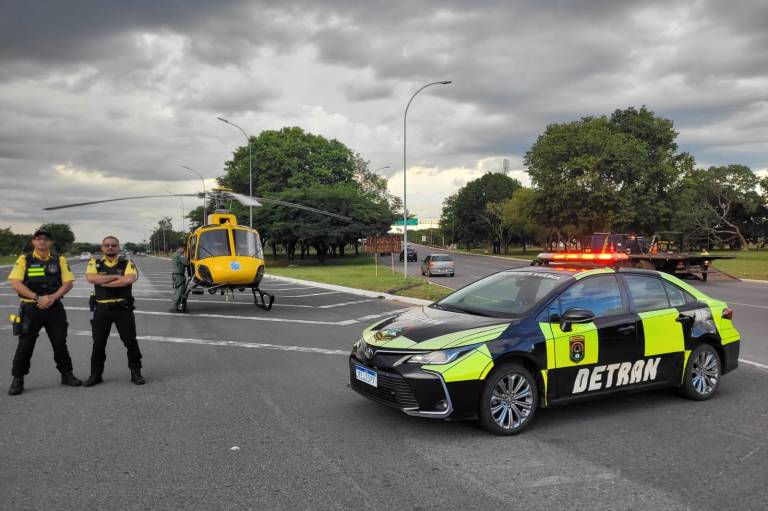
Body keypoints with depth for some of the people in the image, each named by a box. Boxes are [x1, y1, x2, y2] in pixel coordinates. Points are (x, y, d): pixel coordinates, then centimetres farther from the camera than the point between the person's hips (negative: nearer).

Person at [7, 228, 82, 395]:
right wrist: (37, 298, -18)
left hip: (55, 308, 1)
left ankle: (66, 374, 20)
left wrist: (53, 297, -15)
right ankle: (17, 380, 13)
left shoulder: (60, 260, 6)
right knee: (25, 345, 1)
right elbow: (15, 283, -8)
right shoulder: (24, 260, 1)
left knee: (60, 342, 7)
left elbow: (68, 283, 1)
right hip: (31, 308, -1)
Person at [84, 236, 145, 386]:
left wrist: (104, 282, -14)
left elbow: (130, 279, -19)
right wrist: (116, 277, -14)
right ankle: (95, 374, 23)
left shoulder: (127, 264, 1)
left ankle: (136, 372, 14)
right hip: (101, 309, 2)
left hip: (123, 309, -1)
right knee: (98, 343, 9)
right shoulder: (95, 263, 6)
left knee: (130, 341, 2)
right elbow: (90, 278, -15)